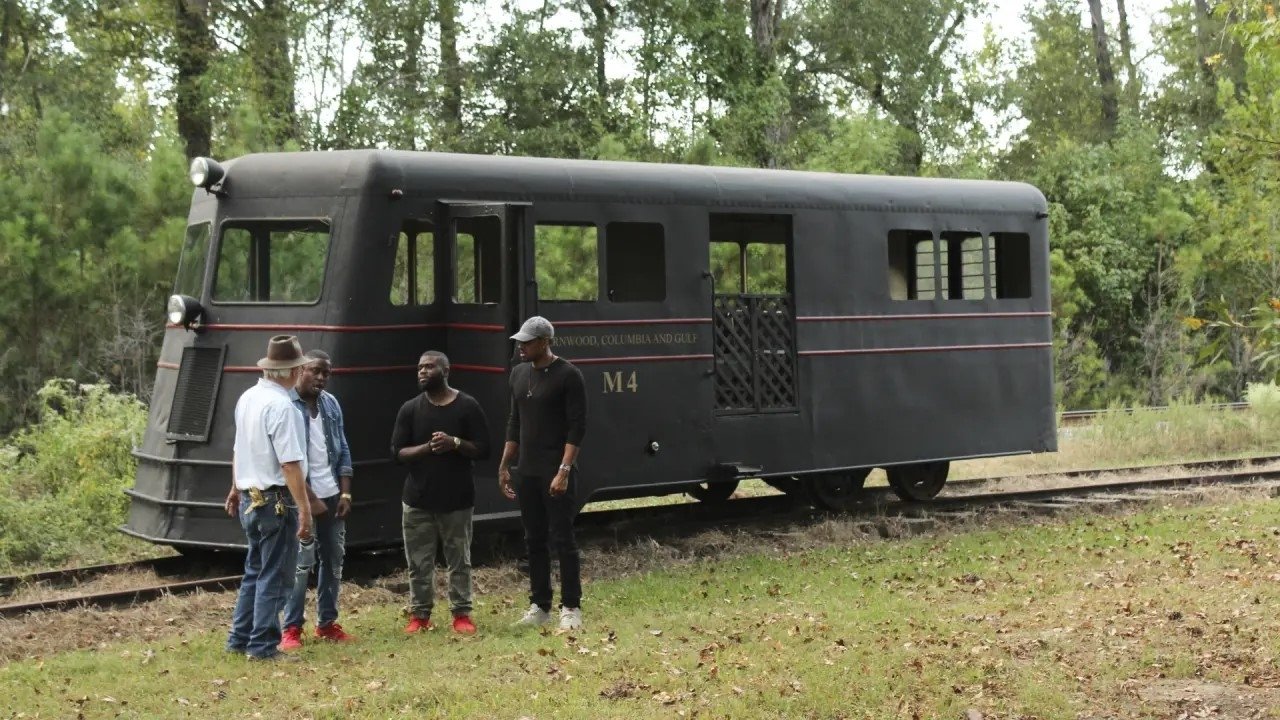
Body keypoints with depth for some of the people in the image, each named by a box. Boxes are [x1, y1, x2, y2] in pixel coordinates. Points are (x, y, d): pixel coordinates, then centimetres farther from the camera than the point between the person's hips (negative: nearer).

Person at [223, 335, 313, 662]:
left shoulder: (247, 398, 7)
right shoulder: (281, 406, -20)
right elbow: (290, 463, -23)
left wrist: (236, 488, 30)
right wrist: (304, 510, -22)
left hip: (250, 498, 9)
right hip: (276, 500, -9)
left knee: (255, 571, 19)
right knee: (274, 576, 0)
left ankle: (240, 638, 24)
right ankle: (263, 646, 4)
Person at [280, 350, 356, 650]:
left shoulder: (331, 404, 9)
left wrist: (345, 493, 4)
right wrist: (310, 499, -15)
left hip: (332, 496, 7)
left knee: (334, 561, 10)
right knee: (302, 563, -7)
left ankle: (327, 623, 21)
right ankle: (292, 628, 2)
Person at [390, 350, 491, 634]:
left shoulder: (468, 407, -2)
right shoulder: (410, 409, 4)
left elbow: (483, 450, -2)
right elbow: (397, 452, 0)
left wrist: (455, 443, -19)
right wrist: (428, 448, -17)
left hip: (457, 499, -2)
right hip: (418, 499, 2)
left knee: (459, 561, 5)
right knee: (419, 561, 5)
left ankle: (462, 614, 14)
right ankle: (420, 614, 14)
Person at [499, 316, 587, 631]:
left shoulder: (568, 375, -10)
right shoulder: (518, 374, 11)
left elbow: (577, 427, -13)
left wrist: (564, 470, -19)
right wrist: (504, 466, 14)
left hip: (556, 471, -7)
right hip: (527, 472, 7)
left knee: (563, 539, -4)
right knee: (534, 540, 10)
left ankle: (571, 608, 1)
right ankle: (539, 606, 16)